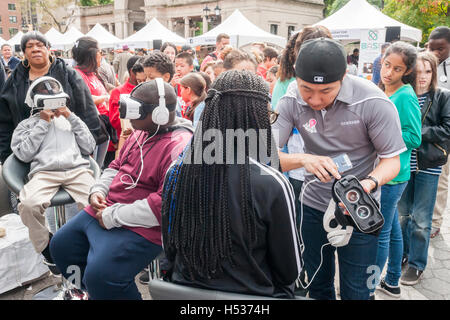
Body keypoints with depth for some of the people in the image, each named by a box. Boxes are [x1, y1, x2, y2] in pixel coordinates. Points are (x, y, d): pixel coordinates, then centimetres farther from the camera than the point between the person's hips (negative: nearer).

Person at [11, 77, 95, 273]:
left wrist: (71, 118, 14)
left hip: (77, 170, 1)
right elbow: (24, 154, 6)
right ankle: (48, 251, -7)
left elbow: (89, 148, 16)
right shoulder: (27, 125, 26)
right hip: (44, 173, 0)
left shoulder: (71, 120, 32)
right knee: (28, 205, -34)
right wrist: (43, 123, 9)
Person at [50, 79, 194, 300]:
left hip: (140, 227, -9)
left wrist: (112, 217, -22)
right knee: (60, 246, 19)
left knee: (99, 275, -25)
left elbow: (165, 205, -29)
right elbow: (116, 166, 21)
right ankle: (92, 293, 38)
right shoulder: (142, 132, 7)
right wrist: (98, 191, 2)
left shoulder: (180, 147, -24)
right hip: (104, 211, 10)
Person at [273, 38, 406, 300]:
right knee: (317, 285, 19)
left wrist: (369, 183, -35)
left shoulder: (373, 102, -20)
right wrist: (304, 159, -36)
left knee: (355, 291, 7)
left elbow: (392, 160, -13)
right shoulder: (292, 103, -12)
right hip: (313, 204, 3)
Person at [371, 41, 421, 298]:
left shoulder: (405, 96, -16)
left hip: (392, 175, -9)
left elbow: (414, 138, -17)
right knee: (391, 227, 19)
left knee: (380, 233, 2)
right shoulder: (385, 92, 9)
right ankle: (392, 282, 36)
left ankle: (369, 288, 17)